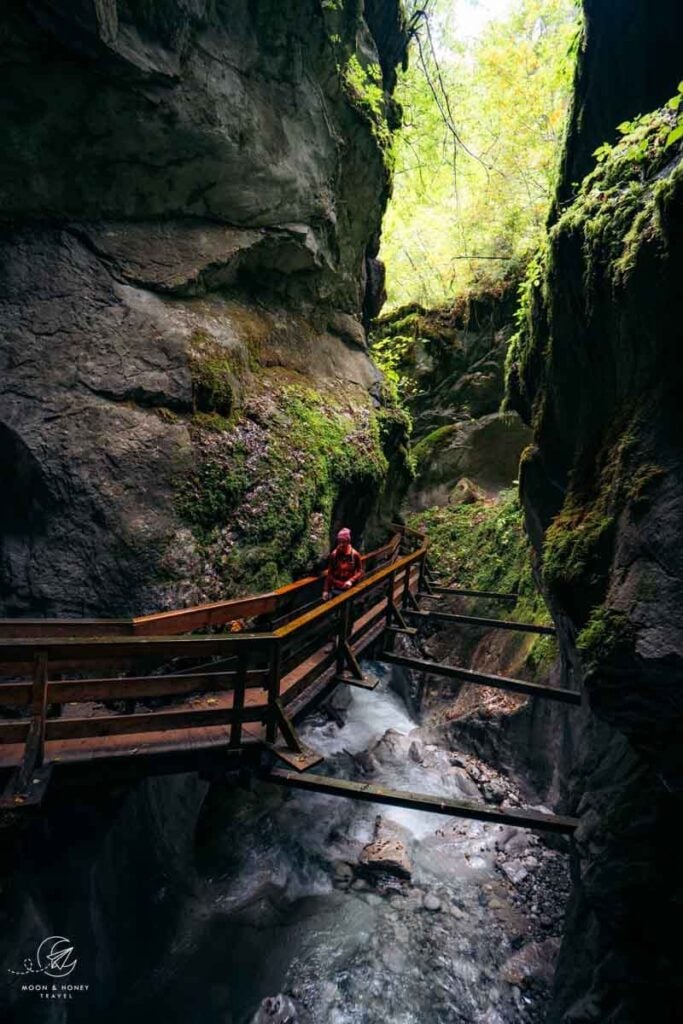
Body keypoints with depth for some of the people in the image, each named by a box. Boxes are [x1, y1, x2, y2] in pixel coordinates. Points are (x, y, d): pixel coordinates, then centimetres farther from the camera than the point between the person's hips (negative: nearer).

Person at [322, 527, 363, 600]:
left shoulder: (354, 554, -11)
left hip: (350, 589, -1)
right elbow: (330, 573, -2)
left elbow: (360, 571, -4)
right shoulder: (334, 554, -7)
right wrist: (326, 590, -3)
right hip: (336, 589, 1)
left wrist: (351, 580, -21)